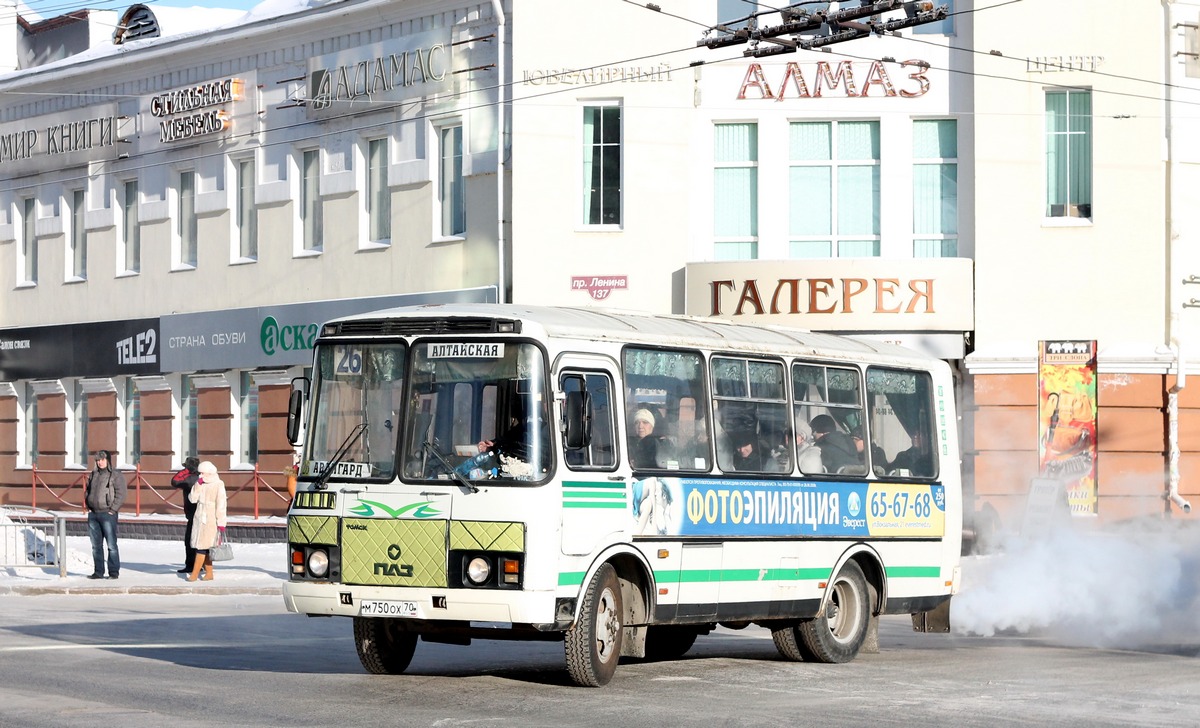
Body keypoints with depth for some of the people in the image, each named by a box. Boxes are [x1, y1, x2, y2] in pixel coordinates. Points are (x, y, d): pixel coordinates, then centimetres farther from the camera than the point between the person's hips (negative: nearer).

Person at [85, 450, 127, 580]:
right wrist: (88, 507, 10)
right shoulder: (93, 475, 15)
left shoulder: (116, 475, -4)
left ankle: (114, 572, -4)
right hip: (93, 514, 7)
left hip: (108, 514, -7)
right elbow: (87, 491, 24)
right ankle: (98, 571, 14)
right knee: (96, 545, 9)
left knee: (111, 544, -7)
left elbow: (120, 494, -9)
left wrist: (112, 510, -13)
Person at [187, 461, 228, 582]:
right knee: (205, 548, 8)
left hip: (210, 520, -7)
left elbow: (221, 506, -12)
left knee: (201, 546, -8)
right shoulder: (201, 484, 10)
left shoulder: (218, 485, -10)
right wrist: (198, 484, -7)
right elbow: (193, 499, 2)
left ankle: (195, 573, -6)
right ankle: (209, 573, 13)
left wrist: (221, 524, -15)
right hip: (200, 518, 7)